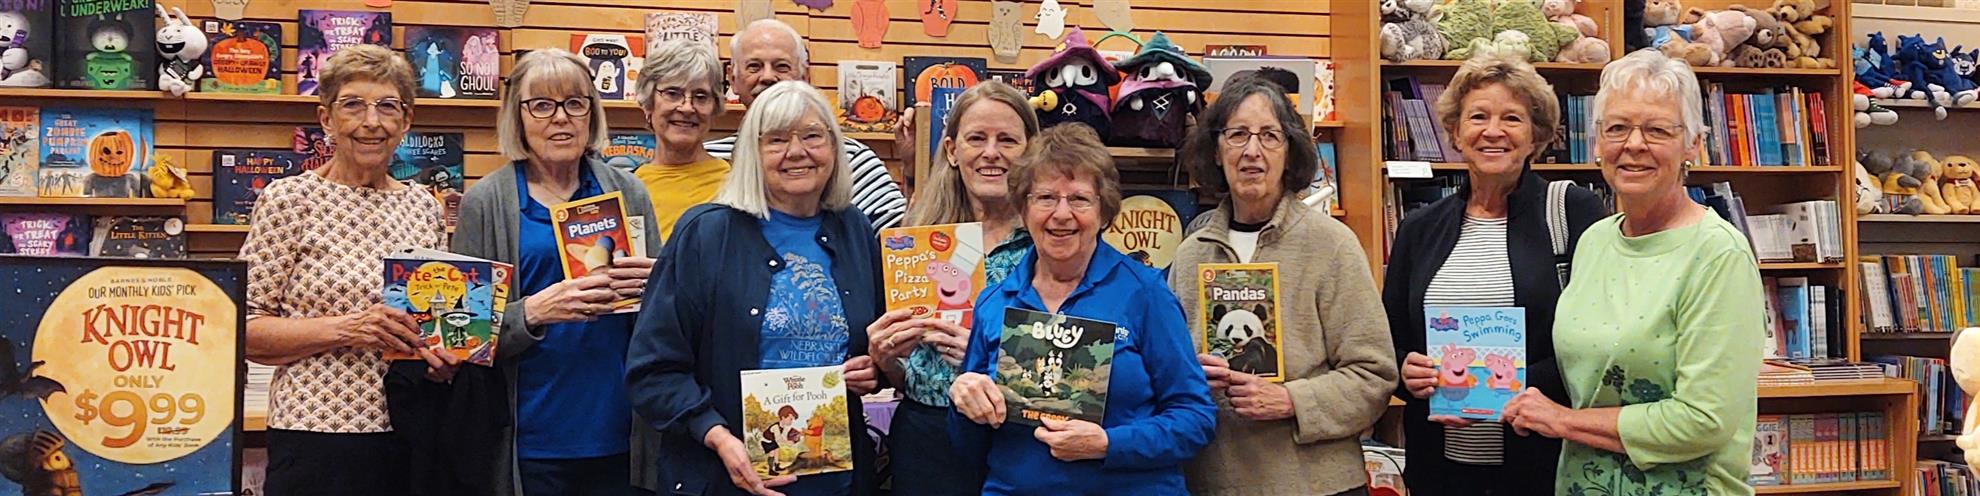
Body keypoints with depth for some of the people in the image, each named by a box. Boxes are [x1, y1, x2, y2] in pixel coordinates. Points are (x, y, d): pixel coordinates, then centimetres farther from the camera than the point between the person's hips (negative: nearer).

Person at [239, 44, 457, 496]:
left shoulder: (425, 207, 8)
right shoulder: (290, 199, -5)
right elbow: (243, 329, -8)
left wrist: (445, 357, -2)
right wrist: (343, 329, -19)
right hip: (318, 440, -4)